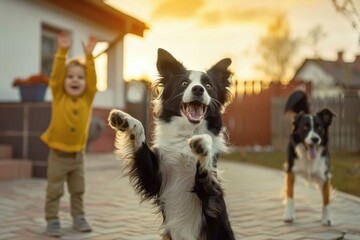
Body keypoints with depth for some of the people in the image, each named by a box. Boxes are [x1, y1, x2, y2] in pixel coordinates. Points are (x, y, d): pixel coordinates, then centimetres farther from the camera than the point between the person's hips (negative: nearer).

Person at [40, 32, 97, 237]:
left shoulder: (87, 98, -2)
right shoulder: (59, 96, -6)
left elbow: (92, 79, -10)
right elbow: (56, 75, -15)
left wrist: (89, 55, -16)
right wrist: (62, 52, -22)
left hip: (78, 154, 3)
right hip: (58, 154, -3)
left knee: (79, 190, 15)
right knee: (54, 191, 5)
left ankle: (78, 217, 28)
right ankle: (52, 220, 15)